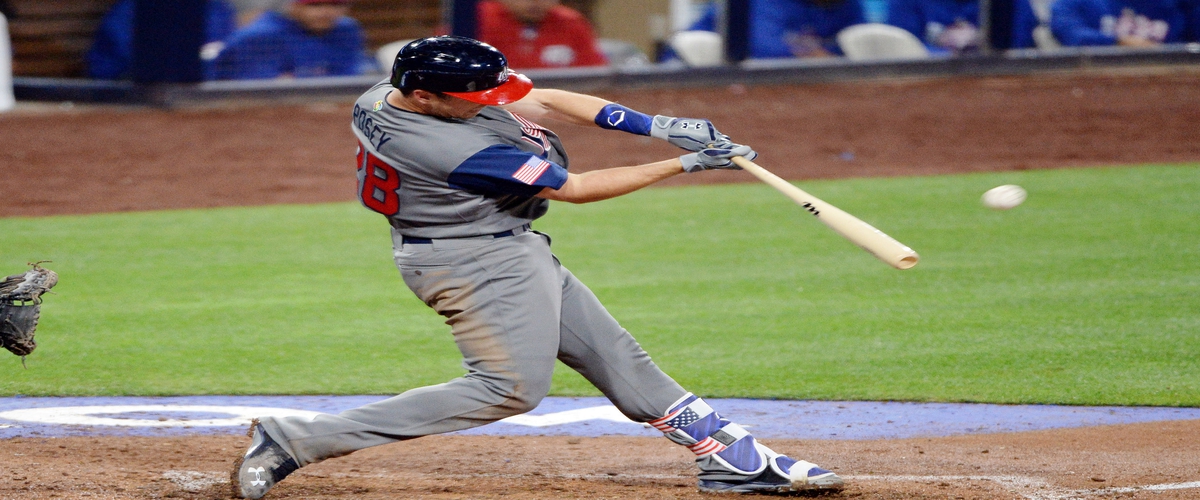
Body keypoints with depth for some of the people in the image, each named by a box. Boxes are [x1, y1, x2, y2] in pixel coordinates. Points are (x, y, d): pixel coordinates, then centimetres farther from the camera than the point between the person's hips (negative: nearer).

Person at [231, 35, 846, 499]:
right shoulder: (454, 148, -32)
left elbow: (545, 100, 1)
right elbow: (574, 188, -22)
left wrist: (657, 126, -8)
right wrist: (685, 164, -16)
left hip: (509, 253, 10)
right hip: (474, 263, -10)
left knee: (614, 356, 11)